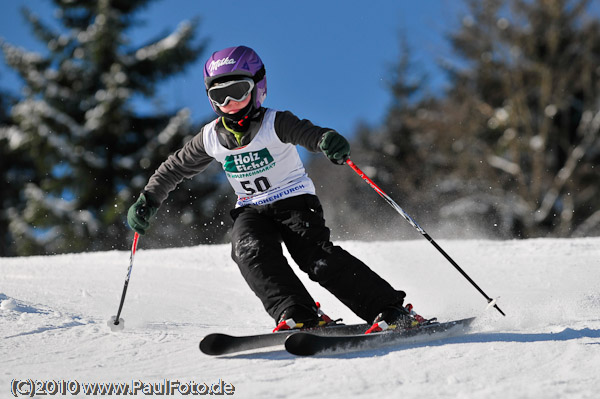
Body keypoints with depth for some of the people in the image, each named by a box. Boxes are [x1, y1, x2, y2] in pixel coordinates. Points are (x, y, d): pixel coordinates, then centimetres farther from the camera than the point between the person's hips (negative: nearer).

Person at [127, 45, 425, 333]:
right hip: (252, 211, 4)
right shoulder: (211, 137, 1)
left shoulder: (275, 123, -14)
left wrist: (328, 140, -56)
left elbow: (308, 133, -33)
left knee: (316, 256, -24)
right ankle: (298, 315, -35)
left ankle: (390, 310, -23)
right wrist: (148, 200, 13)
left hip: (295, 201, -4)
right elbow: (175, 168, 16)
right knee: (249, 251, -28)